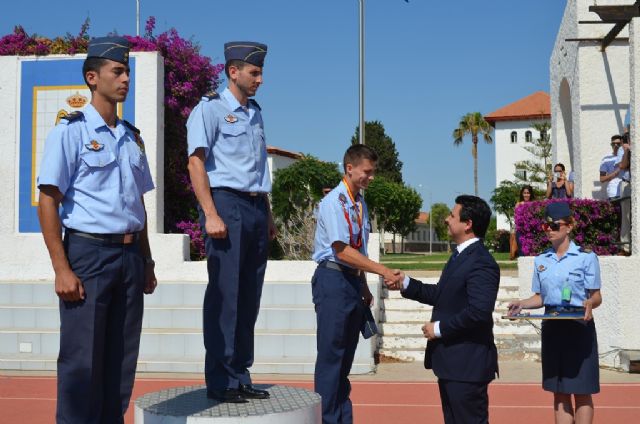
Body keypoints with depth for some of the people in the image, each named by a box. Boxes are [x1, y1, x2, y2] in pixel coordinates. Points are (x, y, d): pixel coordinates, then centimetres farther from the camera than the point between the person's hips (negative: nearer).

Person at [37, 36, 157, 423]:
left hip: (130, 256, 6)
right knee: (82, 362, -2)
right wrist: (62, 269, -15)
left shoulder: (132, 137, 15)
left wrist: (146, 262, 18)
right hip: (88, 253, -6)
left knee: (121, 361, 10)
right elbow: (48, 202, -9)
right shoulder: (71, 131, -5)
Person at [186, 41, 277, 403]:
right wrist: (211, 215, -18)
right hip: (227, 203, -7)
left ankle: (240, 377, 16)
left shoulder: (256, 113, 20)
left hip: (256, 209, 7)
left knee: (249, 297, 8)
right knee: (225, 296, -6)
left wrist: (268, 215, 18)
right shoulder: (210, 109, -2)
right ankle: (219, 383, 2)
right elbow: (196, 162, -10)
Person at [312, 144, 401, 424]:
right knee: (331, 356, -2)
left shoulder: (360, 202, 11)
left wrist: (364, 286, 19)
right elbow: (342, 251, -21)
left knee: (346, 356, 14)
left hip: (354, 280, 8)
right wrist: (383, 271, -21)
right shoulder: (334, 201, -15)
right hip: (333, 279, -8)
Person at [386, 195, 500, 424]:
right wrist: (405, 284, 12)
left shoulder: (481, 263, -20)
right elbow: (442, 295, 19)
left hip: (468, 363, -11)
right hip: (451, 361, 11)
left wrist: (439, 328, -20)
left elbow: (479, 311, -29)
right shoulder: (461, 255, 13)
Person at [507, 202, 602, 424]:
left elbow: (596, 296, -4)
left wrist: (590, 303, -26)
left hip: (578, 325, -4)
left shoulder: (586, 257, -5)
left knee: (581, 391, 0)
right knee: (559, 391, 9)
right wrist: (522, 304, -4)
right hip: (552, 327, 5)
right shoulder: (541, 260, 9)